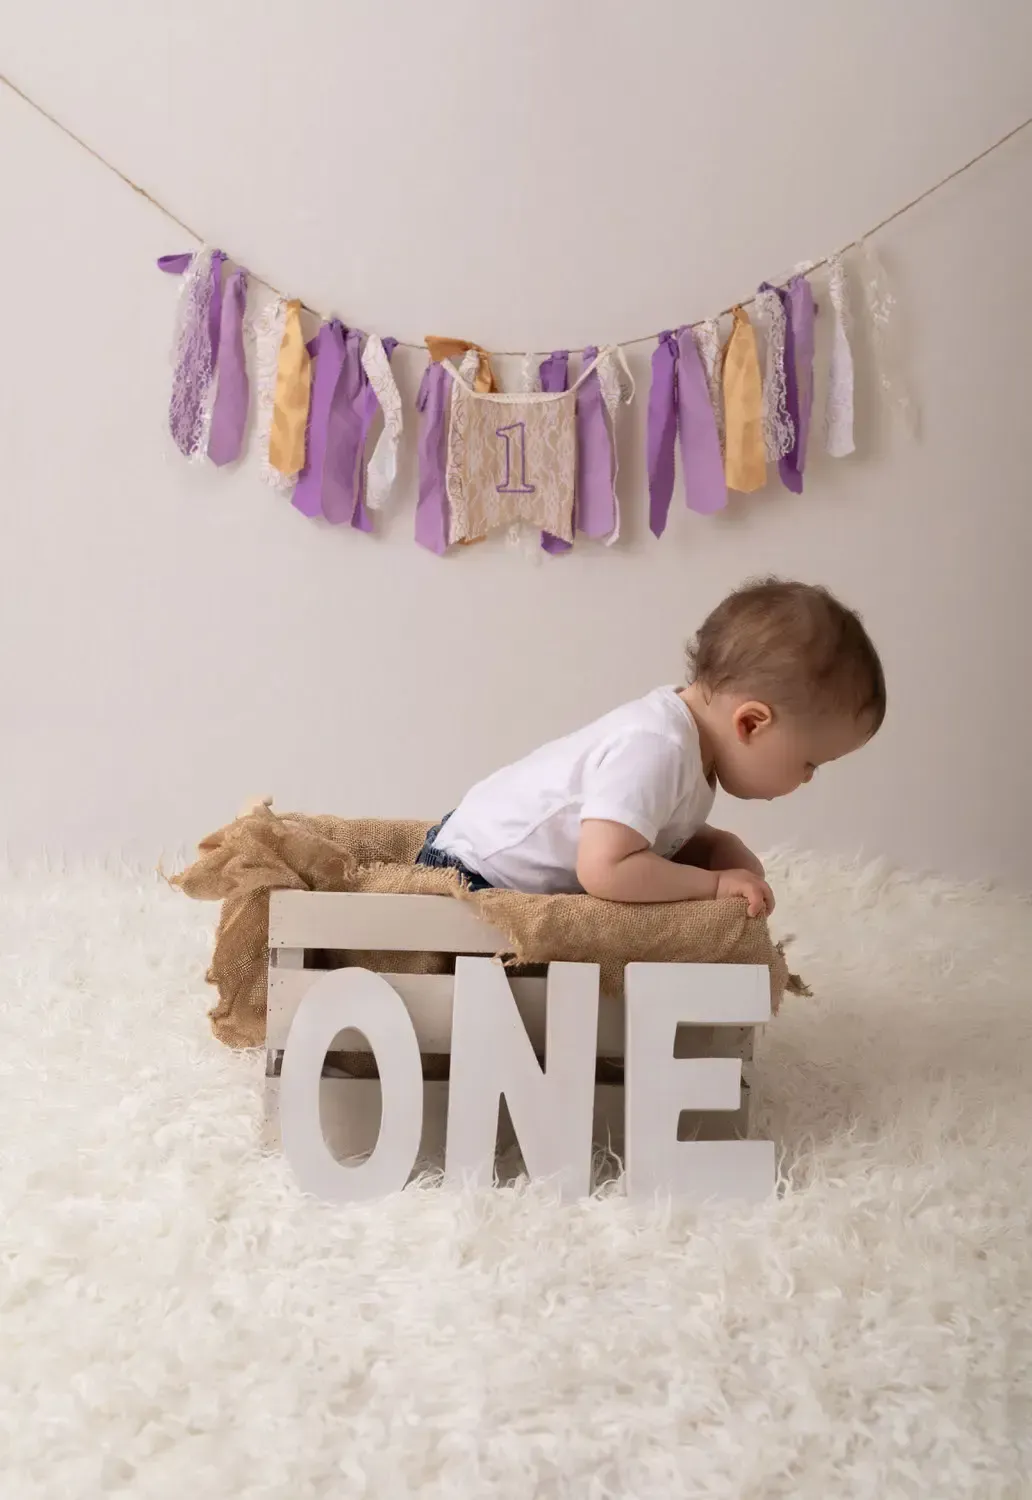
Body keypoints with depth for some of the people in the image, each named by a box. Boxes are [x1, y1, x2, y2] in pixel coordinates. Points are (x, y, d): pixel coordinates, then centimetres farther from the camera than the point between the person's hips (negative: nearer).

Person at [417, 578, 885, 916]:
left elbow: (662, 841, 8)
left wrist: (721, 850, -13)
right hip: (470, 881, -9)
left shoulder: (690, 729, -3)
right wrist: (714, 882, -28)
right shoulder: (653, 748, -33)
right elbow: (604, 870, -41)